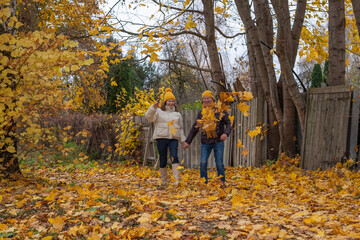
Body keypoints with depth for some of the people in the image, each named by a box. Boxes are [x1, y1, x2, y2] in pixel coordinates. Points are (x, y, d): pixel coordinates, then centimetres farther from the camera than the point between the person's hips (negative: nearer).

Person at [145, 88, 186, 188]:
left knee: (174, 157, -19)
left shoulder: (177, 114, 18)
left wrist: (183, 140, 18)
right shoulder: (159, 111, 6)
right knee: (163, 160, 4)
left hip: (174, 138, 1)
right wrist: (153, 108, -24)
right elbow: (148, 117, -9)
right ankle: (163, 181, 15)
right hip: (161, 138, -1)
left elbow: (180, 128, 23)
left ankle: (177, 179, -21)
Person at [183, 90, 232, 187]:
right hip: (205, 143, 3)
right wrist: (188, 141, 15)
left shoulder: (220, 110, 2)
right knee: (203, 163, -5)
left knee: (219, 163, -1)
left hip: (218, 141, -2)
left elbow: (228, 123, 1)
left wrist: (226, 133, -20)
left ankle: (222, 183, 15)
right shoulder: (201, 113, 11)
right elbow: (195, 128, 17)